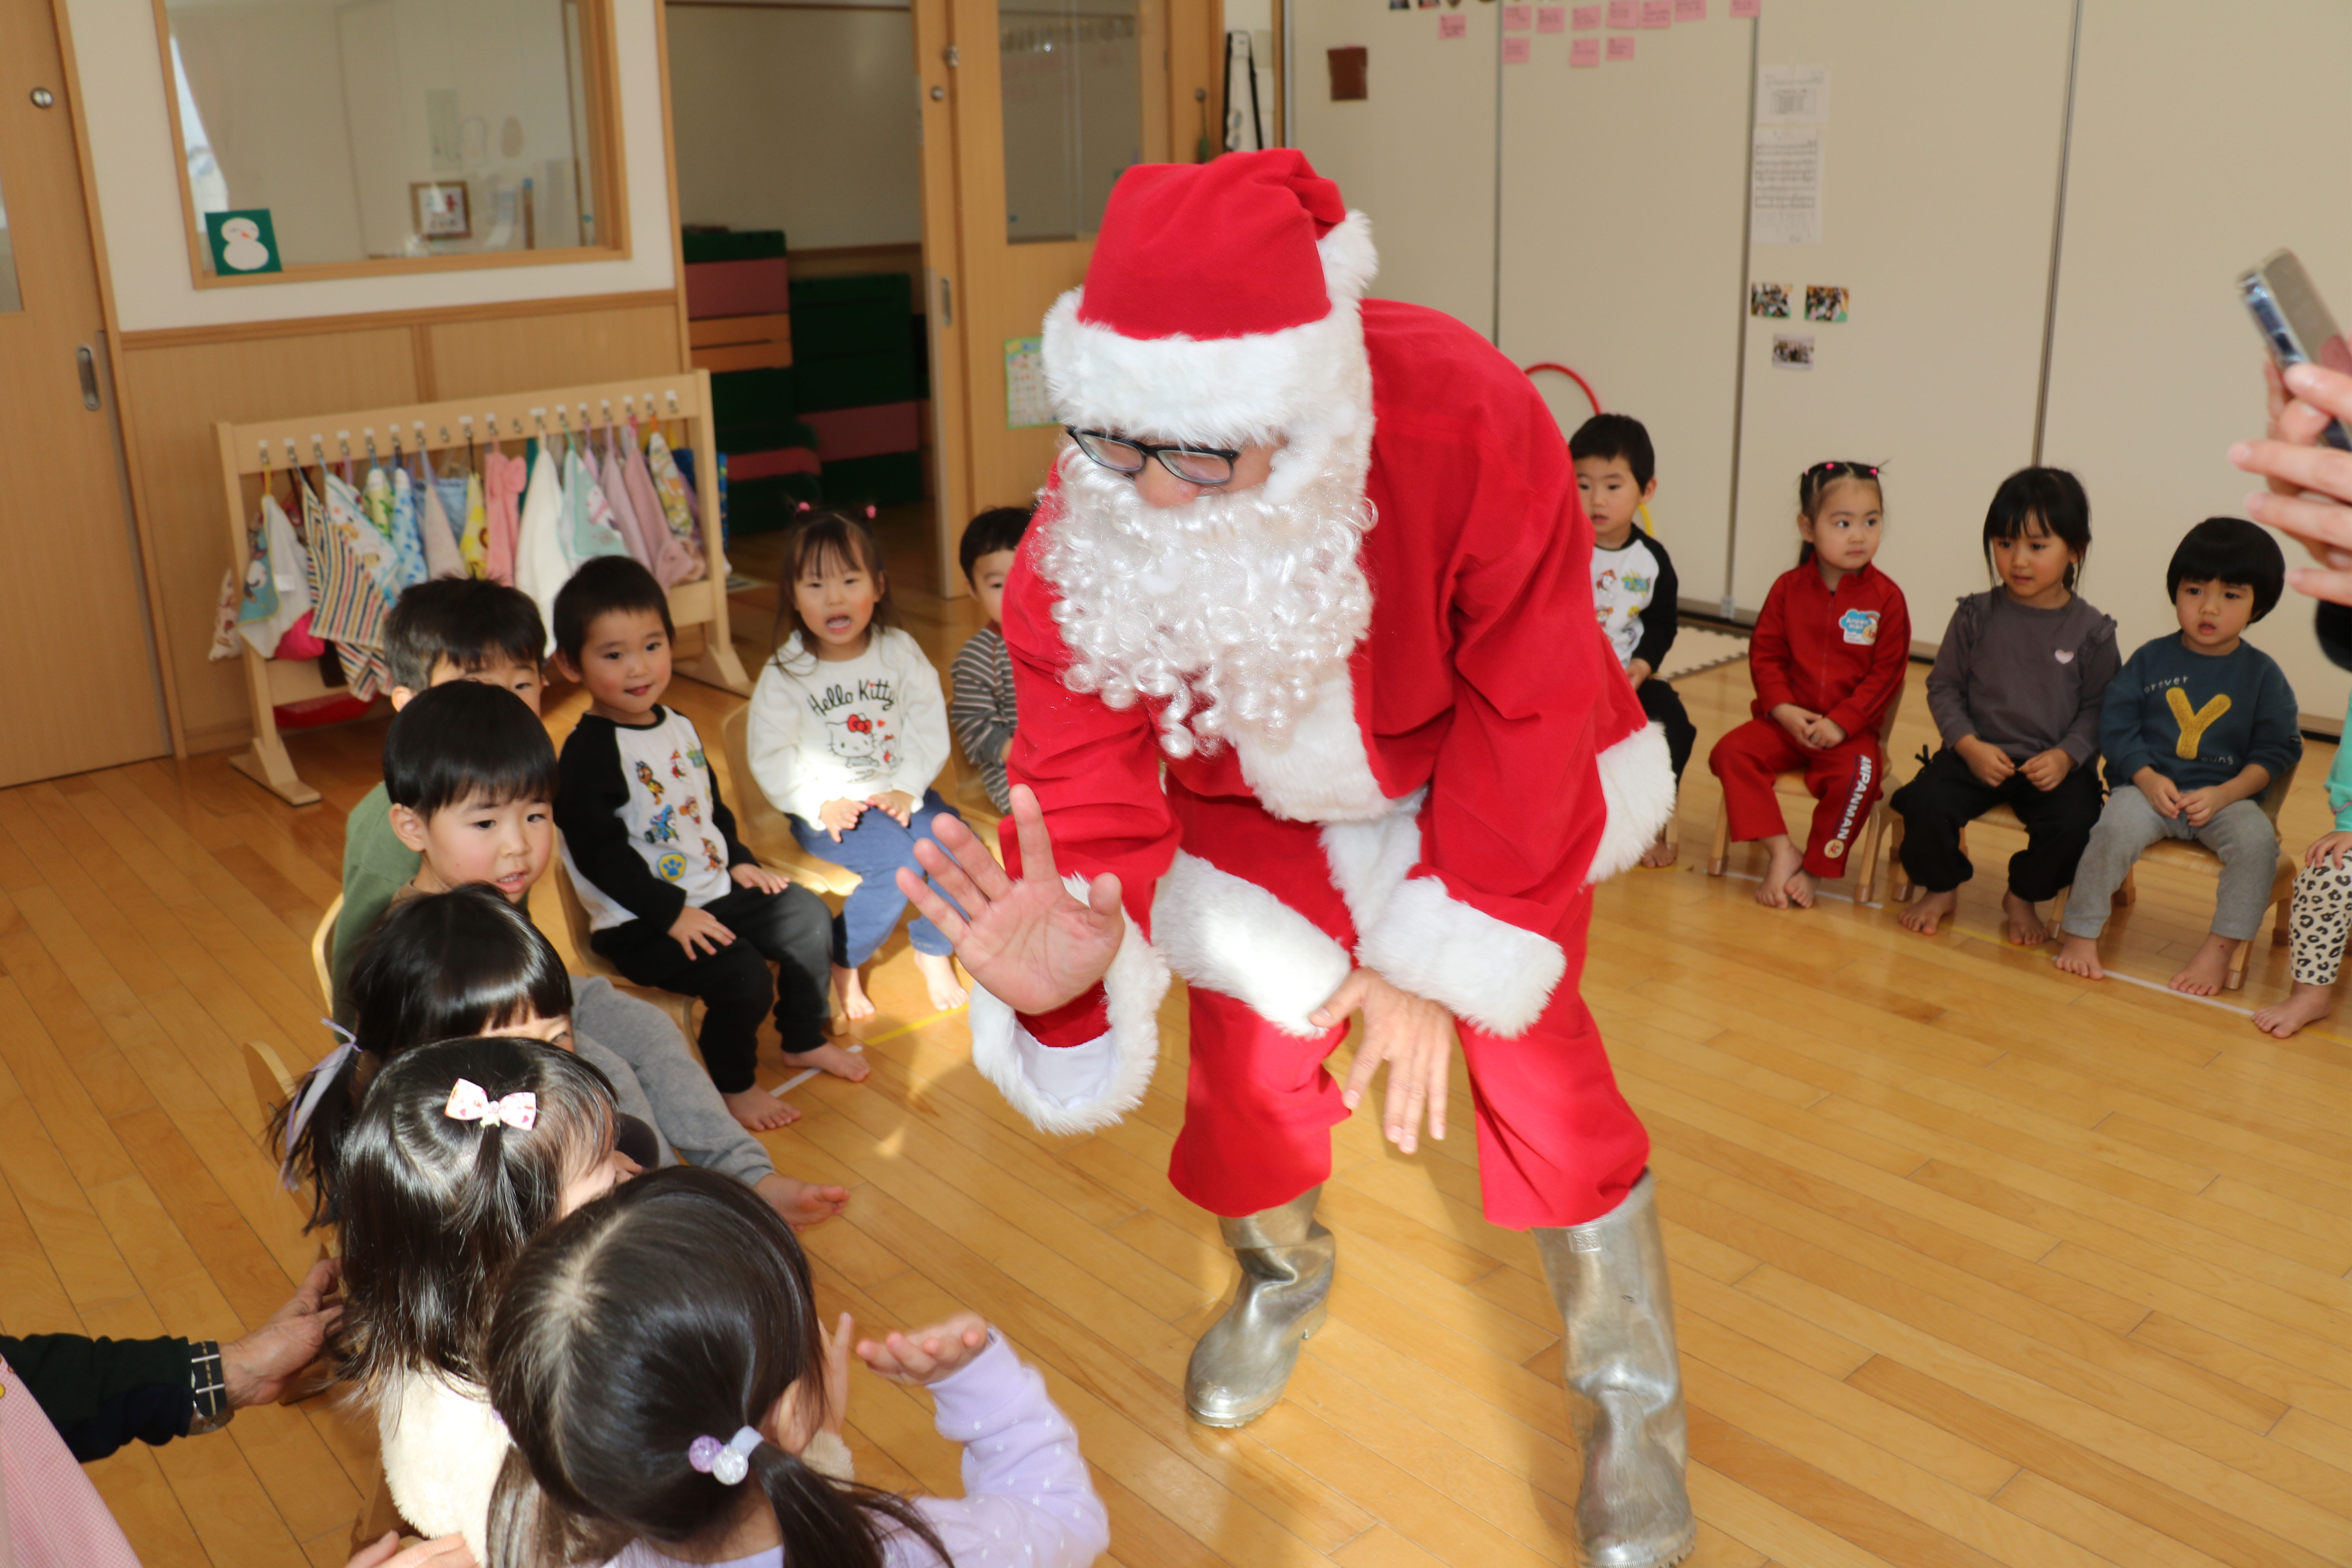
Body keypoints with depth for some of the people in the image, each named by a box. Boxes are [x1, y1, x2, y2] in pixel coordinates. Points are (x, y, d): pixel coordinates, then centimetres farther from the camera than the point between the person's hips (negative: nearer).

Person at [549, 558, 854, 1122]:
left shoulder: (678, 727, 10)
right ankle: (734, 1084, 3)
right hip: (639, 925, -9)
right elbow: (598, 853, -22)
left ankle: (805, 1039, 25)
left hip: (714, 891, 9)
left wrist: (739, 861, 10)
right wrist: (671, 914, -22)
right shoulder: (588, 753, -18)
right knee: (743, 975, -24)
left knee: (808, 916, 7)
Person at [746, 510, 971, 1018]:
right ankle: (841, 962, -5)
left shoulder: (901, 653, 1)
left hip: (898, 792, 3)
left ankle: (932, 948, 4)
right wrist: (820, 804, -16)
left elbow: (929, 726, 0)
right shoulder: (784, 674, -5)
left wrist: (907, 788, -12)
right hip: (828, 809, -3)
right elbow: (771, 758, -6)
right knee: (899, 857, -28)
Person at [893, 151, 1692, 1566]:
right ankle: (1282, 1280, 42)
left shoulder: (1468, 422, -40)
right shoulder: (1080, 545, -33)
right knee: (1248, 1062, 2)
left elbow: (1530, 716, -25)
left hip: (1473, 775, -1)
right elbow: (1092, 808, -28)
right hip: (1260, 809, 2)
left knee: (1537, 1057, -5)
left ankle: (1633, 1406, 22)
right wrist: (1068, 971, -52)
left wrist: (1448, 956, -21)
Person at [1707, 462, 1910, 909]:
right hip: (1787, 720, 3)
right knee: (1732, 752, -21)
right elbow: (1765, 654, 4)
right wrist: (1782, 709, -12)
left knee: (1858, 775, -32)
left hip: (1852, 728, -2)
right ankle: (1781, 851, -17)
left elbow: (1886, 674, -6)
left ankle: (1815, 869, -13)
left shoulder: (1886, 597, -3)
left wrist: (1841, 723, -16)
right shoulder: (1789, 588, 3)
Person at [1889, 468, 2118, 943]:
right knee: (1926, 802, -25)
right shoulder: (1976, 616, 2)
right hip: (1978, 755, 1)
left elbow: (2098, 708, 3)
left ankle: (2024, 896, 6)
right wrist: (1969, 746, -9)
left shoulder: (2091, 632, 0)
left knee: (2074, 820, -28)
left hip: (2054, 765, 0)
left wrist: (2067, 756, -14)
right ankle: (1941, 889, 6)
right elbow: (1944, 687, 5)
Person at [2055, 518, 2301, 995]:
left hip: (2225, 796, 1)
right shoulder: (2151, 660, 6)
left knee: (2257, 840, -29)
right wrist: (2147, 779, -13)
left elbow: (2277, 749, 3)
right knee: (2115, 829, -31)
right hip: (2149, 785, -1)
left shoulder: (2263, 674, 5)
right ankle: (2079, 934, -17)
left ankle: (2220, 948, -15)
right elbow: (2116, 725, 2)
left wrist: (2224, 795, -12)